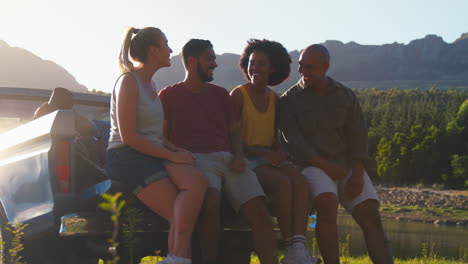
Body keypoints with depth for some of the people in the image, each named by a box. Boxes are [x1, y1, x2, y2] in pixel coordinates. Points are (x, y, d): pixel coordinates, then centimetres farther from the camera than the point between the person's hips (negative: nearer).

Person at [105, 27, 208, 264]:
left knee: (197, 182, -24)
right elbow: (128, 136, -13)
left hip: (153, 154, 7)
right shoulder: (128, 82, -5)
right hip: (127, 157, -7)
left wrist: (177, 151, 3)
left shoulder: (149, 84, 22)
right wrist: (172, 156, -13)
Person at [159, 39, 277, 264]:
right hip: (195, 159, -4)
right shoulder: (169, 96, 15)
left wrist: (239, 156, 3)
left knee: (259, 212, -22)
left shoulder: (221, 94, 27)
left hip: (227, 159, 4)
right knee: (211, 198, -39)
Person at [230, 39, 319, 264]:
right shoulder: (238, 95, -2)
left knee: (300, 180, -26)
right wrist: (260, 153, -19)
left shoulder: (274, 99, 15)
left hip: (269, 157, 5)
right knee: (282, 183, -32)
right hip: (246, 159, -5)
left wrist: (279, 152, -4)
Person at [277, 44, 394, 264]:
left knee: (370, 214, -18)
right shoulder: (288, 101, 4)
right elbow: (293, 142, -7)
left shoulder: (346, 97, 13)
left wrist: (357, 173, -9)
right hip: (312, 166, -3)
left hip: (347, 166, 3)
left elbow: (358, 138, 7)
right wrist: (326, 165, -18)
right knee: (327, 204, -33)